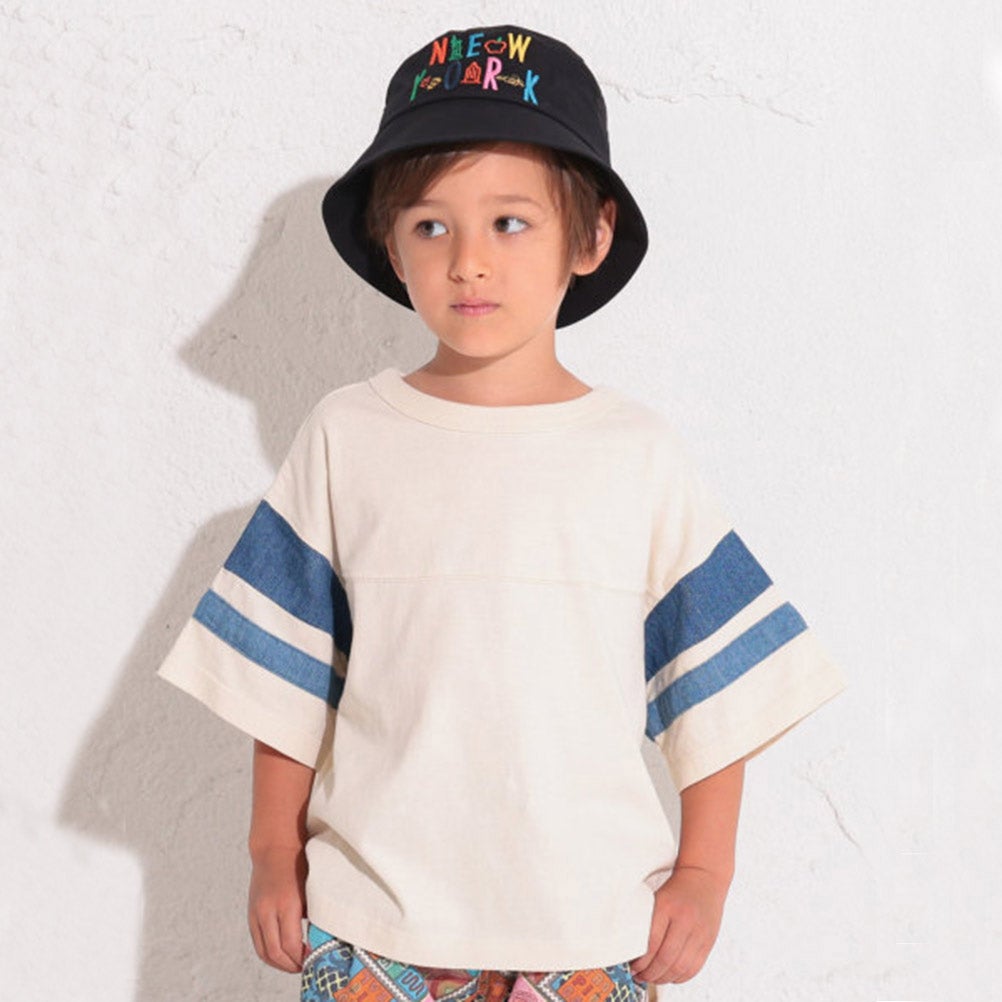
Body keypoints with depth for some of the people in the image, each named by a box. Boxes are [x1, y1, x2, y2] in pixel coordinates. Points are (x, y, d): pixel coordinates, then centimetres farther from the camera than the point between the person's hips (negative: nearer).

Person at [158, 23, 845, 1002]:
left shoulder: (639, 454, -2)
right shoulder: (347, 437, -1)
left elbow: (714, 681, 3)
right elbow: (286, 673, 4)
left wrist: (703, 872, 2)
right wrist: (274, 854, 6)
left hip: (594, 924, 0)